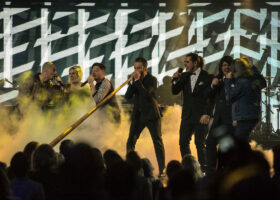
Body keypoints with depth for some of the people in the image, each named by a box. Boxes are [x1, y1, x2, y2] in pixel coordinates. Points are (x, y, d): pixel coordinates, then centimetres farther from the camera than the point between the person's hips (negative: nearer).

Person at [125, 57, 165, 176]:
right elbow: (128, 96, -1)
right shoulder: (135, 80, 8)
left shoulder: (152, 79, -8)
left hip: (151, 115, -5)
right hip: (138, 115, 5)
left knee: (158, 142, -4)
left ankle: (162, 169, -2)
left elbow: (146, 94, -22)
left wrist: (138, 80, -20)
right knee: (130, 142, 1)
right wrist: (132, 82, -12)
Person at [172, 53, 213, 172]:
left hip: (201, 116, -5)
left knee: (200, 143, -5)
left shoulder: (207, 77, -4)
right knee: (183, 142, 2)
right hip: (187, 116, 5)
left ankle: (204, 169, 5)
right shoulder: (184, 77, 10)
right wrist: (175, 80, -9)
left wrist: (206, 114, -13)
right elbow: (175, 92, 7)